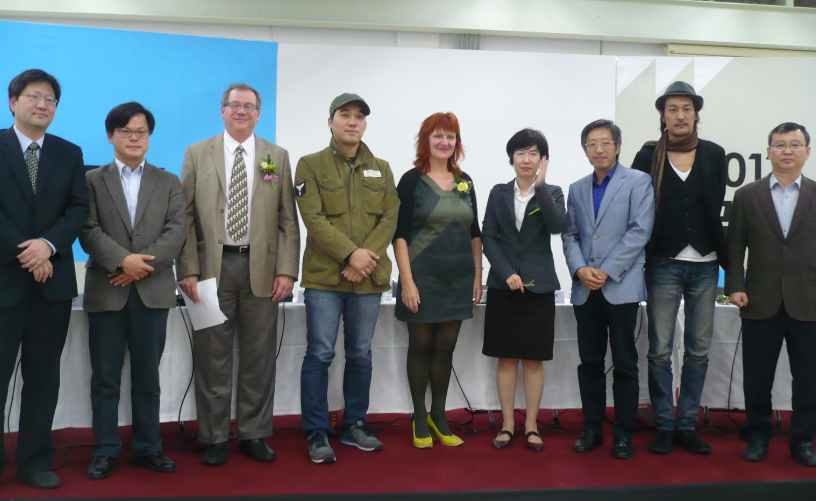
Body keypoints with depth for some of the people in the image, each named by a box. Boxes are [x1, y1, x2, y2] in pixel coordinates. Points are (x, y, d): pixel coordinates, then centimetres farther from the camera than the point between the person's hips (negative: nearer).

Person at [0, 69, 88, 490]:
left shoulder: (70, 153, 11)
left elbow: (78, 209, 3)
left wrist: (48, 244, -13)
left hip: (53, 281, 3)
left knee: (43, 377, 9)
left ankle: (35, 462, 19)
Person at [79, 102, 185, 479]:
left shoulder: (168, 182, 12)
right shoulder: (92, 180, 9)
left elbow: (176, 232, -1)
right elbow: (88, 231, -3)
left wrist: (142, 265, -13)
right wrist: (123, 260, -18)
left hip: (153, 290, 1)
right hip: (106, 290, -1)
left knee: (147, 376, 8)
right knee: (105, 376, 4)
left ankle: (147, 447, 17)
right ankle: (106, 451, 14)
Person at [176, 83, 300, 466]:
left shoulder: (277, 157, 9)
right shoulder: (197, 154, 8)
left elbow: (288, 220, 5)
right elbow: (186, 216, 3)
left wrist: (286, 271, -4)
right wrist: (188, 270, -6)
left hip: (261, 268, 1)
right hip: (212, 266, 0)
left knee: (259, 356, 7)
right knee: (213, 356, 5)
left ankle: (253, 434, 21)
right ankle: (215, 437, 19)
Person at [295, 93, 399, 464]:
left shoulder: (381, 169, 14)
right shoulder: (310, 165, 3)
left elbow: (390, 217, 4)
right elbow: (313, 218, -8)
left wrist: (368, 255, -12)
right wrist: (350, 254, -17)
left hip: (369, 278, 4)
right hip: (324, 276, -3)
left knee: (361, 354, 11)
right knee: (319, 354, -2)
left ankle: (355, 426, 24)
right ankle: (317, 434, 9)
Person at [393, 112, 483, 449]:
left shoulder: (464, 182, 10)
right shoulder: (412, 181, -4)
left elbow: (474, 233, 13)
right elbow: (400, 234, -8)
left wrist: (477, 276, 8)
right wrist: (407, 281, -14)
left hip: (458, 279, 4)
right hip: (423, 277, -4)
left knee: (446, 347, 10)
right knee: (421, 346, 6)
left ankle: (438, 416, 25)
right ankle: (419, 418, 21)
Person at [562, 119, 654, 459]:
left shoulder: (638, 182, 2)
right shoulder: (577, 189, 16)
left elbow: (639, 231, -8)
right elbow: (570, 235, 11)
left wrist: (607, 271, -13)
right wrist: (580, 269, -7)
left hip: (621, 287, -4)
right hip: (586, 289, 4)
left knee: (624, 363, 3)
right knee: (590, 362, 9)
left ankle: (624, 432, 13)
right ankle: (592, 428, 19)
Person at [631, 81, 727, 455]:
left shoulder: (714, 155, 6)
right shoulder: (648, 156, 0)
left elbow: (714, 210, 4)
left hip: (704, 264, 3)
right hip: (664, 265, -2)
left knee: (698, 350, 8)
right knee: (660, 351, 2)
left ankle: (687, 425, 20)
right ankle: (664, 425, 15)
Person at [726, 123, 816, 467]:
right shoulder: (746, 196, 6)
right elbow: (735, 246, 4)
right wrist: (735, 286, -5)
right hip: (761, 305, 0)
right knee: (757, 378, 7)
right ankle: (757, 437, 23)